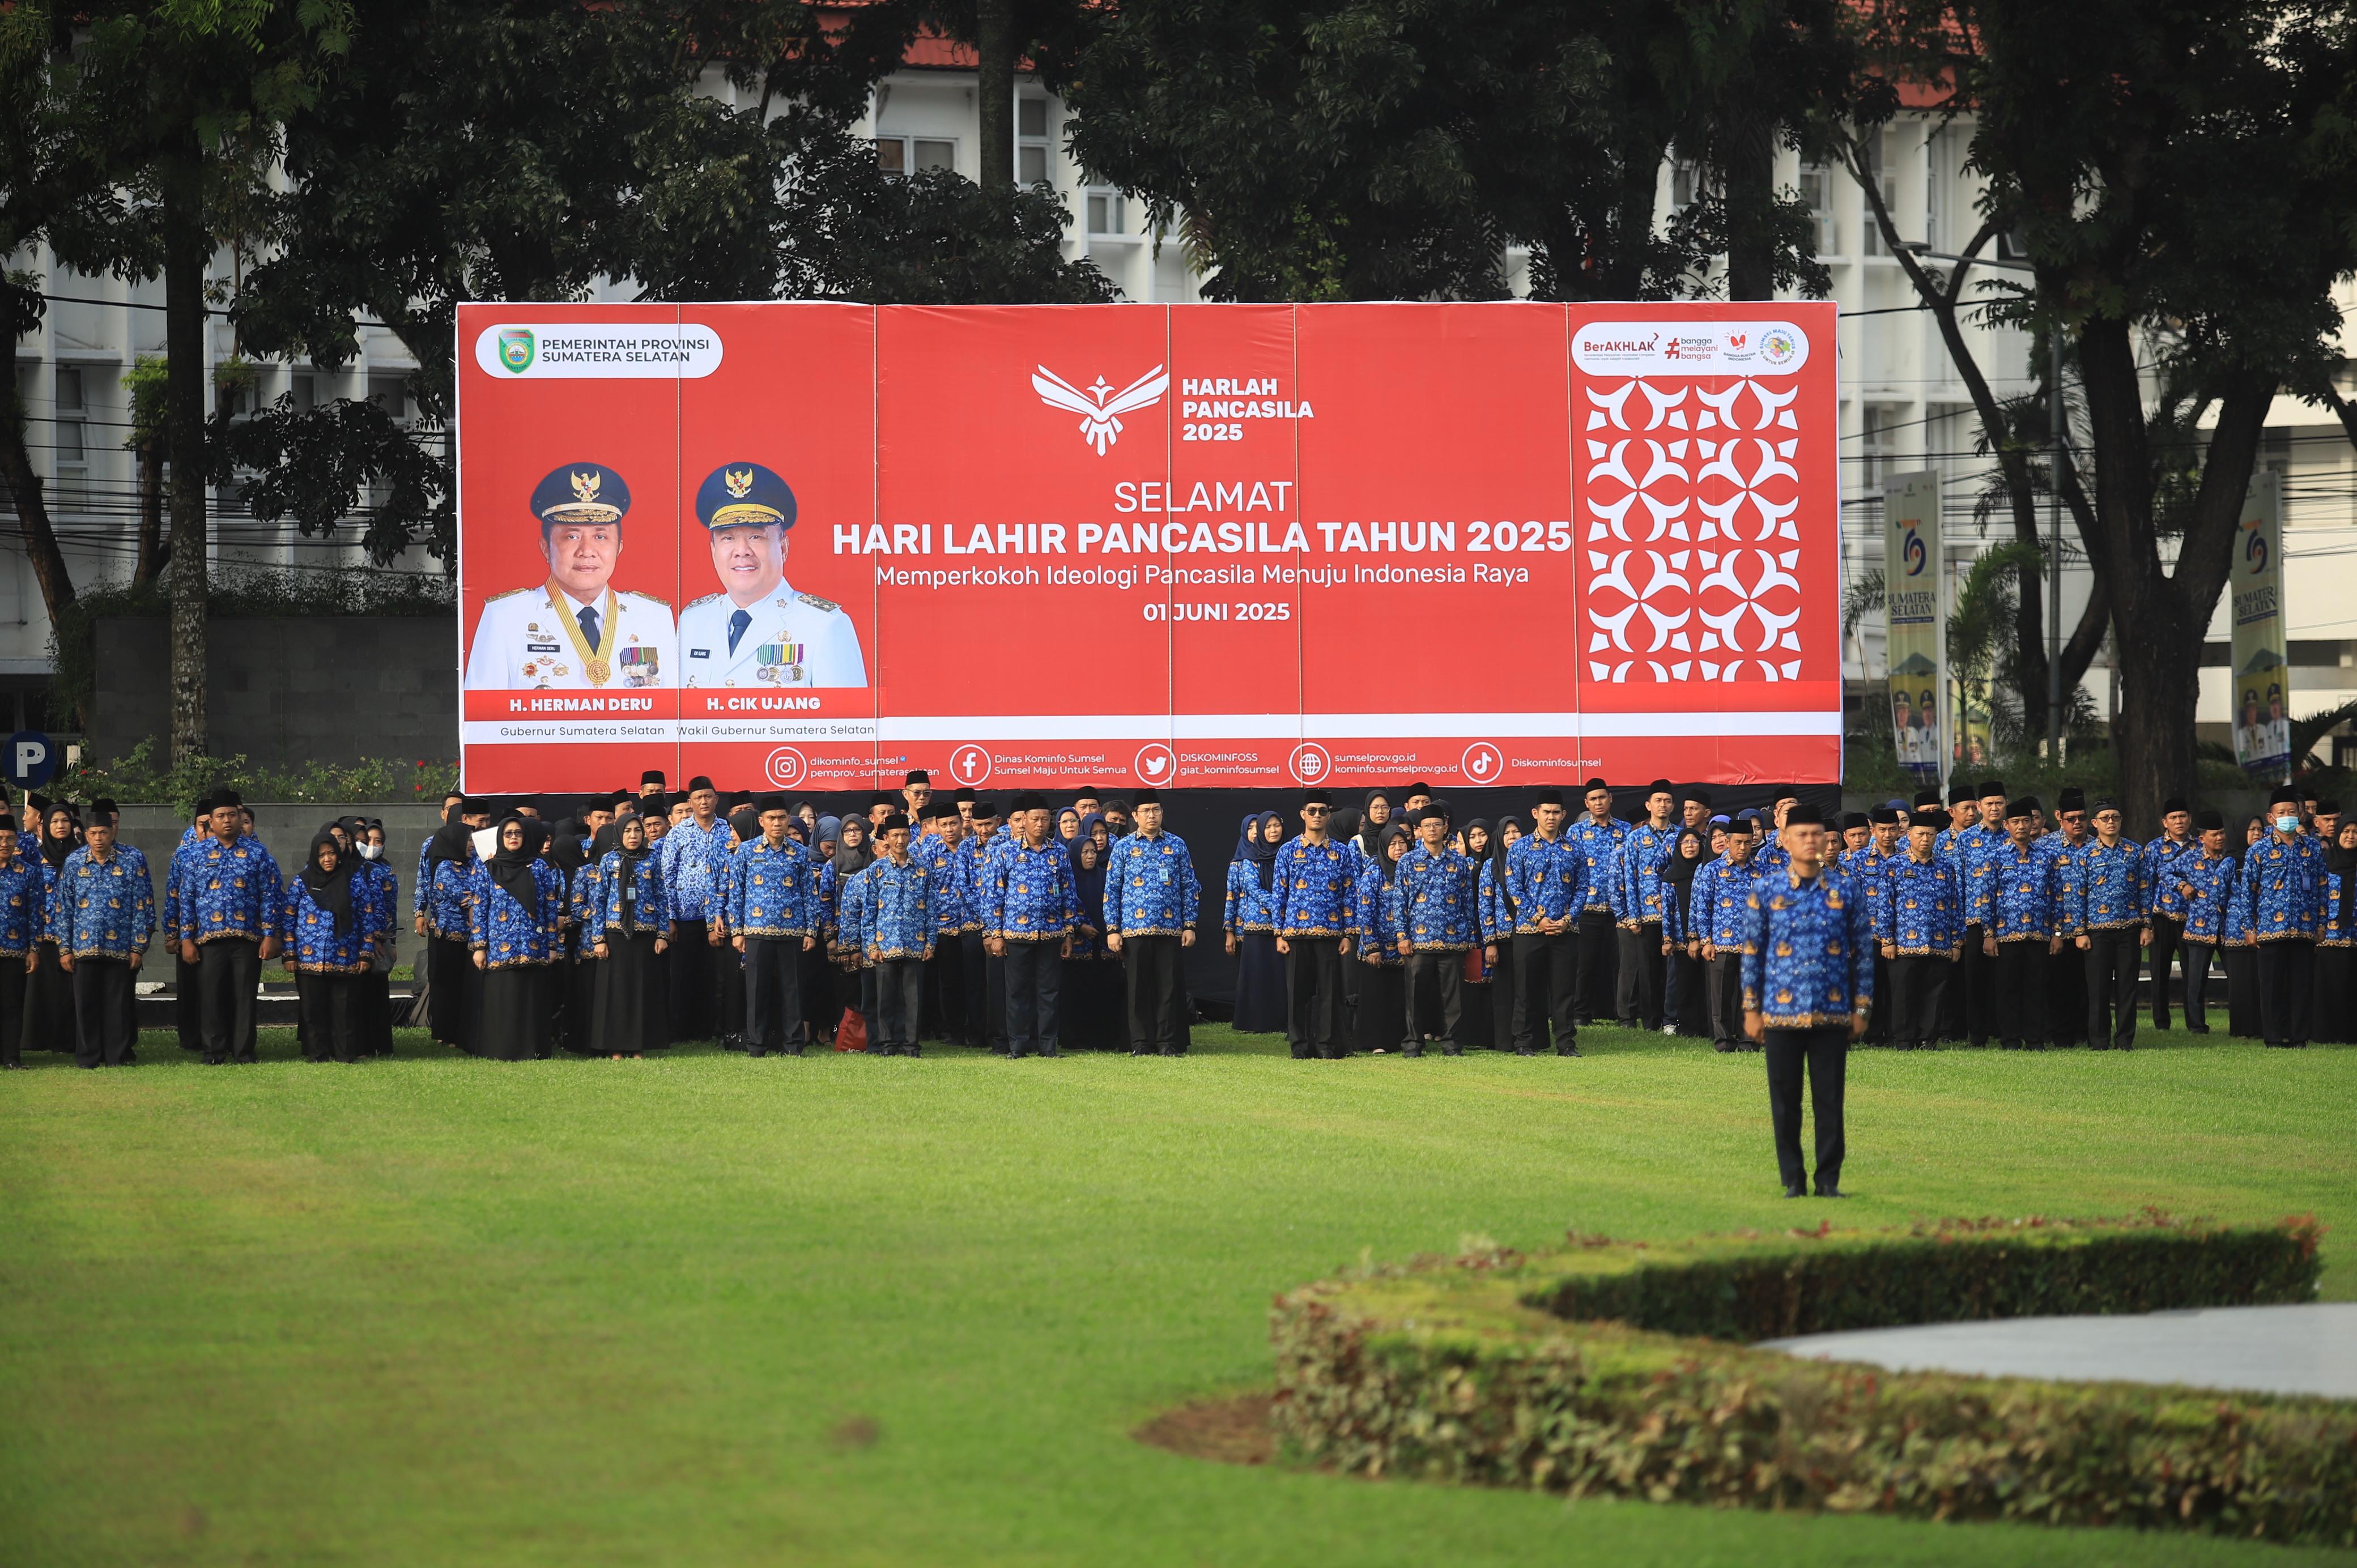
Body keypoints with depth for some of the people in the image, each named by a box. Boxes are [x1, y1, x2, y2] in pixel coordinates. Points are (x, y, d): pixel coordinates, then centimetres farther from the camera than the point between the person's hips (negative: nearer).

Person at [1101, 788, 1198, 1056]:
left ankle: (1168, 1042, 6)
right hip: (1134, 930, -1)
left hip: (1170, 930, 1)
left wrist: (1189, 925, 3)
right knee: (1139, 987, 1)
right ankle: (1141, 1043, 6)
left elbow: (1190, 887, 10)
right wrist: (1112, 930, -1)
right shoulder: (1123, 847, 5)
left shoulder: (1177, 845, 9)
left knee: (1168, 987, 0)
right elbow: (1111, 891, 5)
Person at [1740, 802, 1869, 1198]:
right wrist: (1751, 1009, 2)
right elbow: (1752, 952, 5)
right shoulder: (1766, 891, 2)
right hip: (1781, 1013, 0)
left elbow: (1863, 950, 7)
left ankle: (1829, 1179, 9)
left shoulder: (1844, 890, 4)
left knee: (1829, 1099, 2)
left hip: (1833, 1014, 0)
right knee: (1785, 1102, 4)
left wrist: (1860, 1007, 3)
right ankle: (1793, 1180, 12)